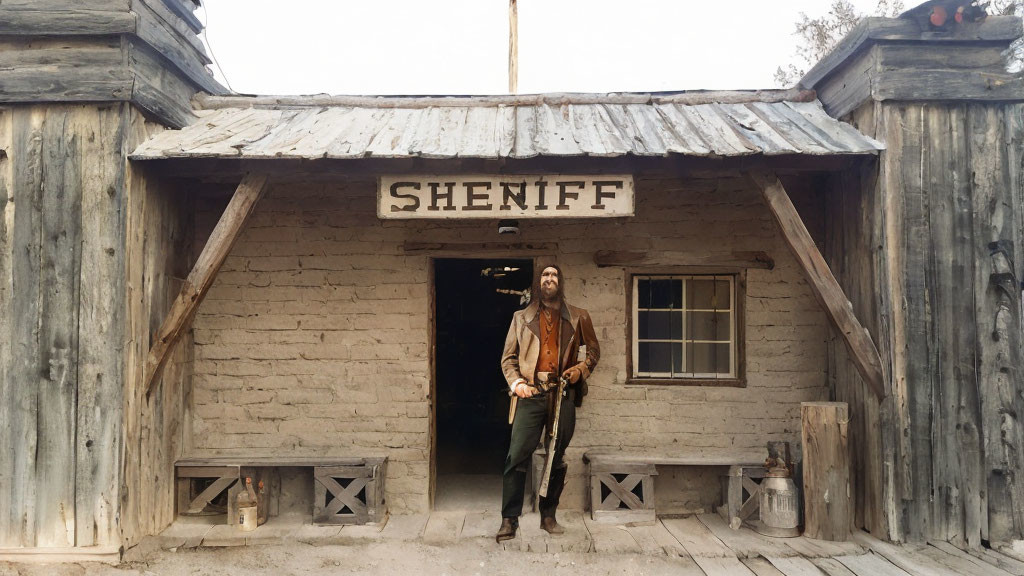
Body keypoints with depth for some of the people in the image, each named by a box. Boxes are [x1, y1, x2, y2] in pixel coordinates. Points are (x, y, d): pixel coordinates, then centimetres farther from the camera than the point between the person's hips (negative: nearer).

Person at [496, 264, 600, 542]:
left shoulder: (578, 318, 14)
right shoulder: (521, 317, 14)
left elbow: (594, 350, 20)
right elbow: (508, 357, 13)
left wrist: (580, 369, 1)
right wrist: (516, 382, -4)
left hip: (564, 394, 1)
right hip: (531, 394, -1)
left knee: (557, 458, 6)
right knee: (517, 456, -8)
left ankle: (548, 516, 19)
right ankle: (509, 520, -1)